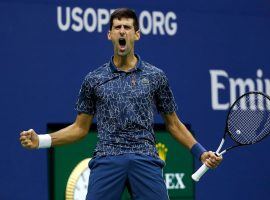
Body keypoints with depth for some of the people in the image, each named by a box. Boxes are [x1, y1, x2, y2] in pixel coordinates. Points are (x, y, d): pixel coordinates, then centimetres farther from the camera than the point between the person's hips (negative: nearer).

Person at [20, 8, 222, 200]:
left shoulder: (156, 76, 11)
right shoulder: (94, 79, 12)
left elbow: (173, 123, 18)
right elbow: (80, 128, 16)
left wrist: (201, 152, 8)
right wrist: (40, 140, 4)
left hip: (146, 160, 0)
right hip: (106, 160, 0)